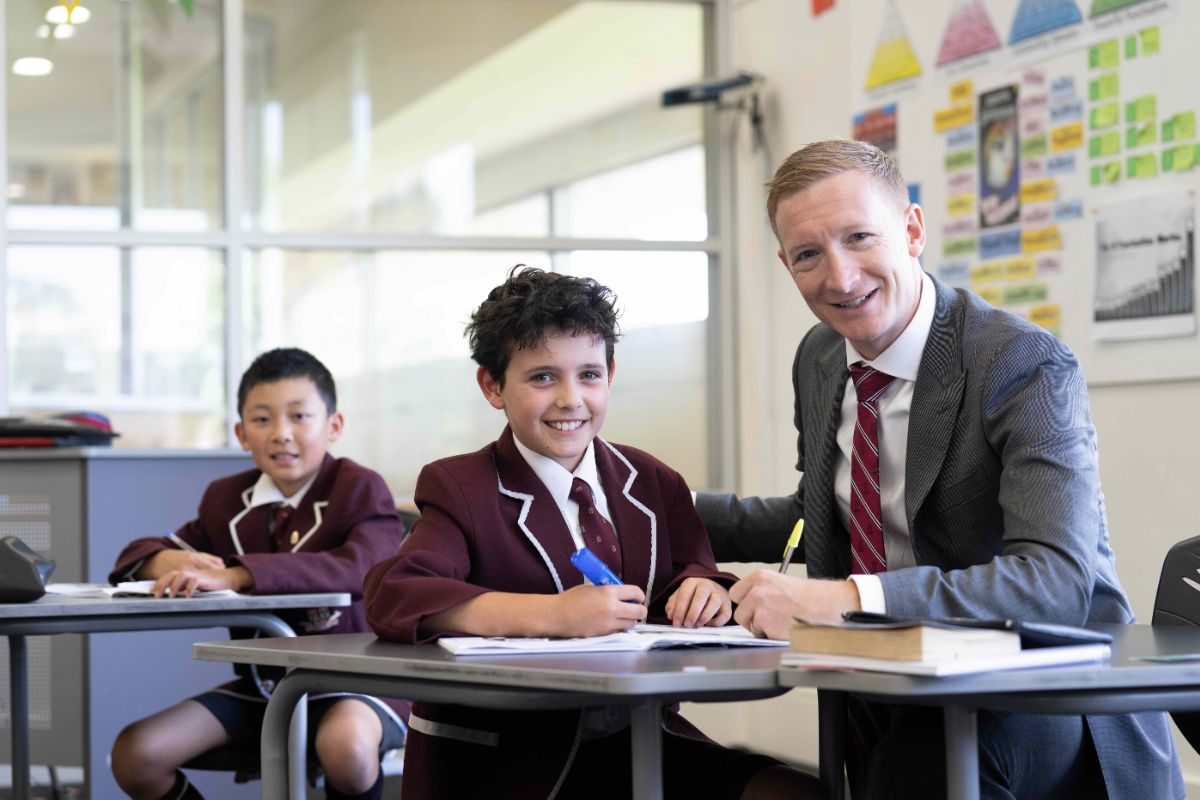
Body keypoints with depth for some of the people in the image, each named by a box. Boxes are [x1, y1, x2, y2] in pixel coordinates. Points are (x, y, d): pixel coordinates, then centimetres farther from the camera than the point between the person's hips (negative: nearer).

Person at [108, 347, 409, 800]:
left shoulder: (361, 490, -8)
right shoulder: (227, 499, 10)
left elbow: (358, 569, -29)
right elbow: (138, 555, 10)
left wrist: (236, 575, -38)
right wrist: (172, 562, -17)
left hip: (354, 679, -5)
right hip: (262, 685, 6)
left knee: (346, 745, -40)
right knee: (133, 754, -11)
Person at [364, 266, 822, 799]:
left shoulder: (655, 484, 13)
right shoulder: (459, 488, -2)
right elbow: (391, 596, -19)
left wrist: (702, 590, -13)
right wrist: (553, 615, -30)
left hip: (638, 745, 5)